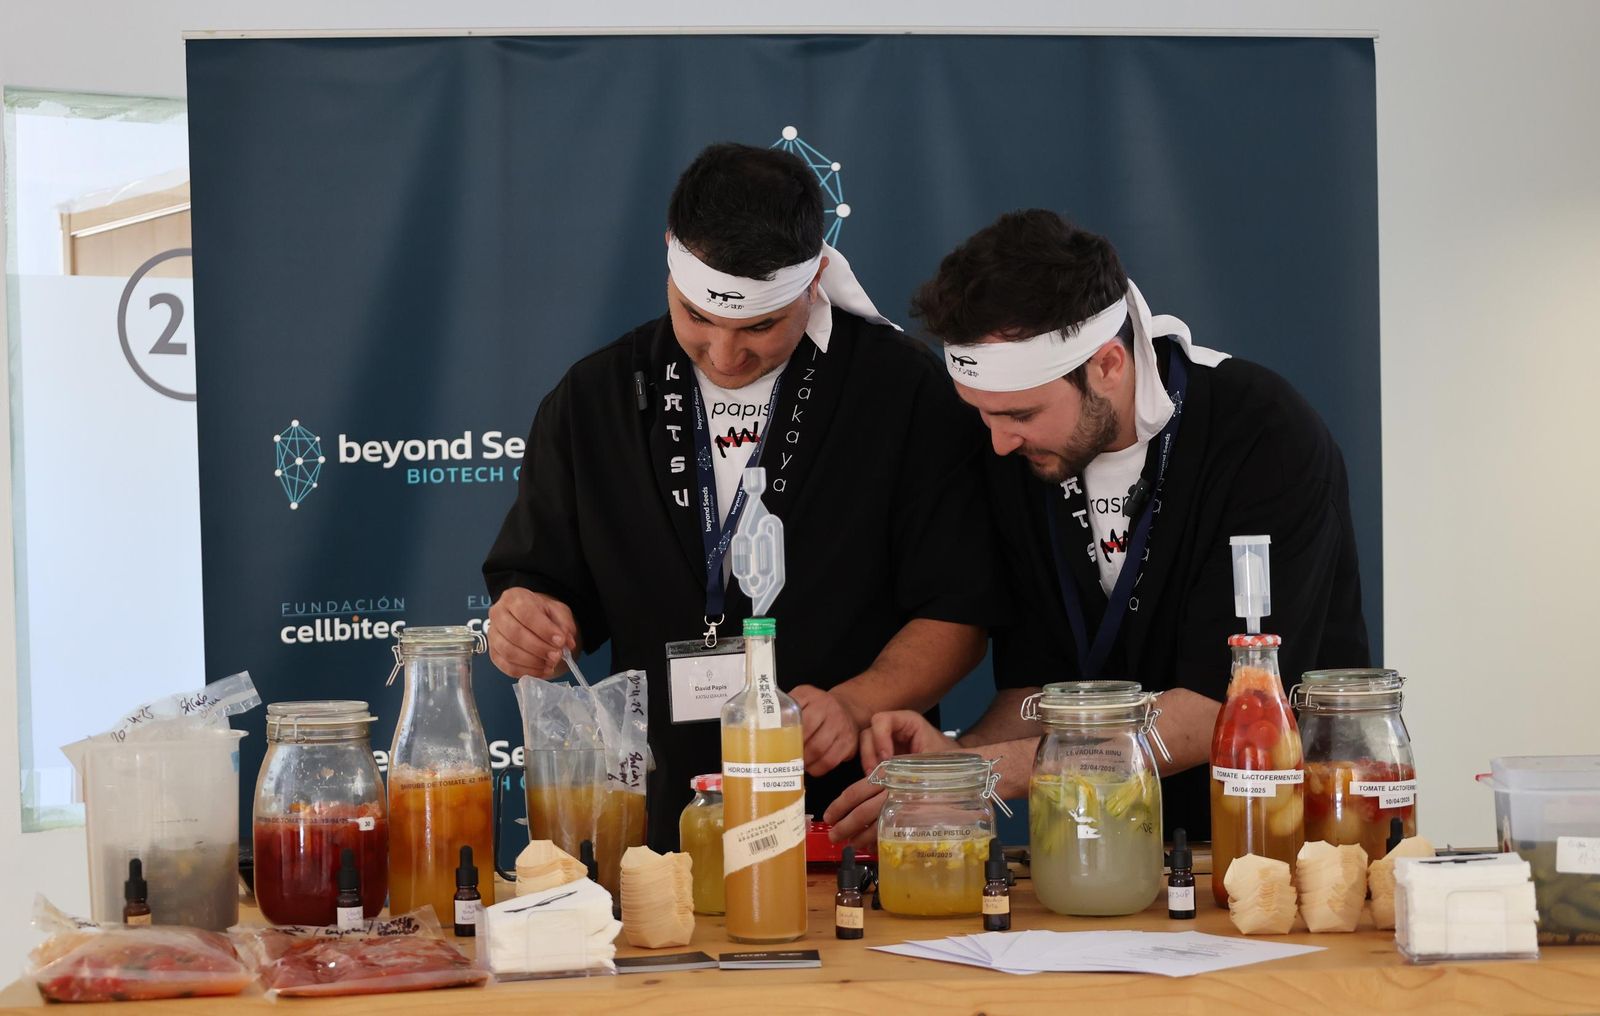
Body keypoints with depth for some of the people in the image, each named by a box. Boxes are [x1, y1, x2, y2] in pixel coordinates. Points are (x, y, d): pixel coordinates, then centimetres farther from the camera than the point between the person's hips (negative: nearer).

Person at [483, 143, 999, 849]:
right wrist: (523, 623, -7)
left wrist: (853, 704, -16)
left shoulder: (907, 392, 0)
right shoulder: (593, 399, 9)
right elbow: (531, 581, 16)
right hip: (658, 813, 4)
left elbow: (958, 613, 0)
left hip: (851, 810, -4)